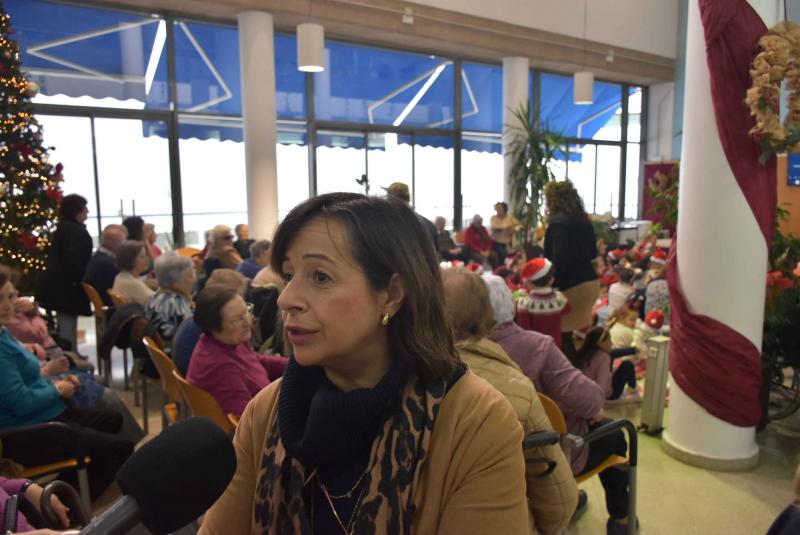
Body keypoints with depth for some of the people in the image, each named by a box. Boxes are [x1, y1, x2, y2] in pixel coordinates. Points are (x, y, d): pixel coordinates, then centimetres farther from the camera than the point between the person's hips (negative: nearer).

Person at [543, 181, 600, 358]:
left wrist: (553, 285, -15)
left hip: (571, 285, -9)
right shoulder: (583, 219, 12)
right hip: (590, 281, 9)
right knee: (582, 335, 17)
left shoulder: (557, 222, -13)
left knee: (565, 335, 0)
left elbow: (559, 258, -21)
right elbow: (593, 252, 21)